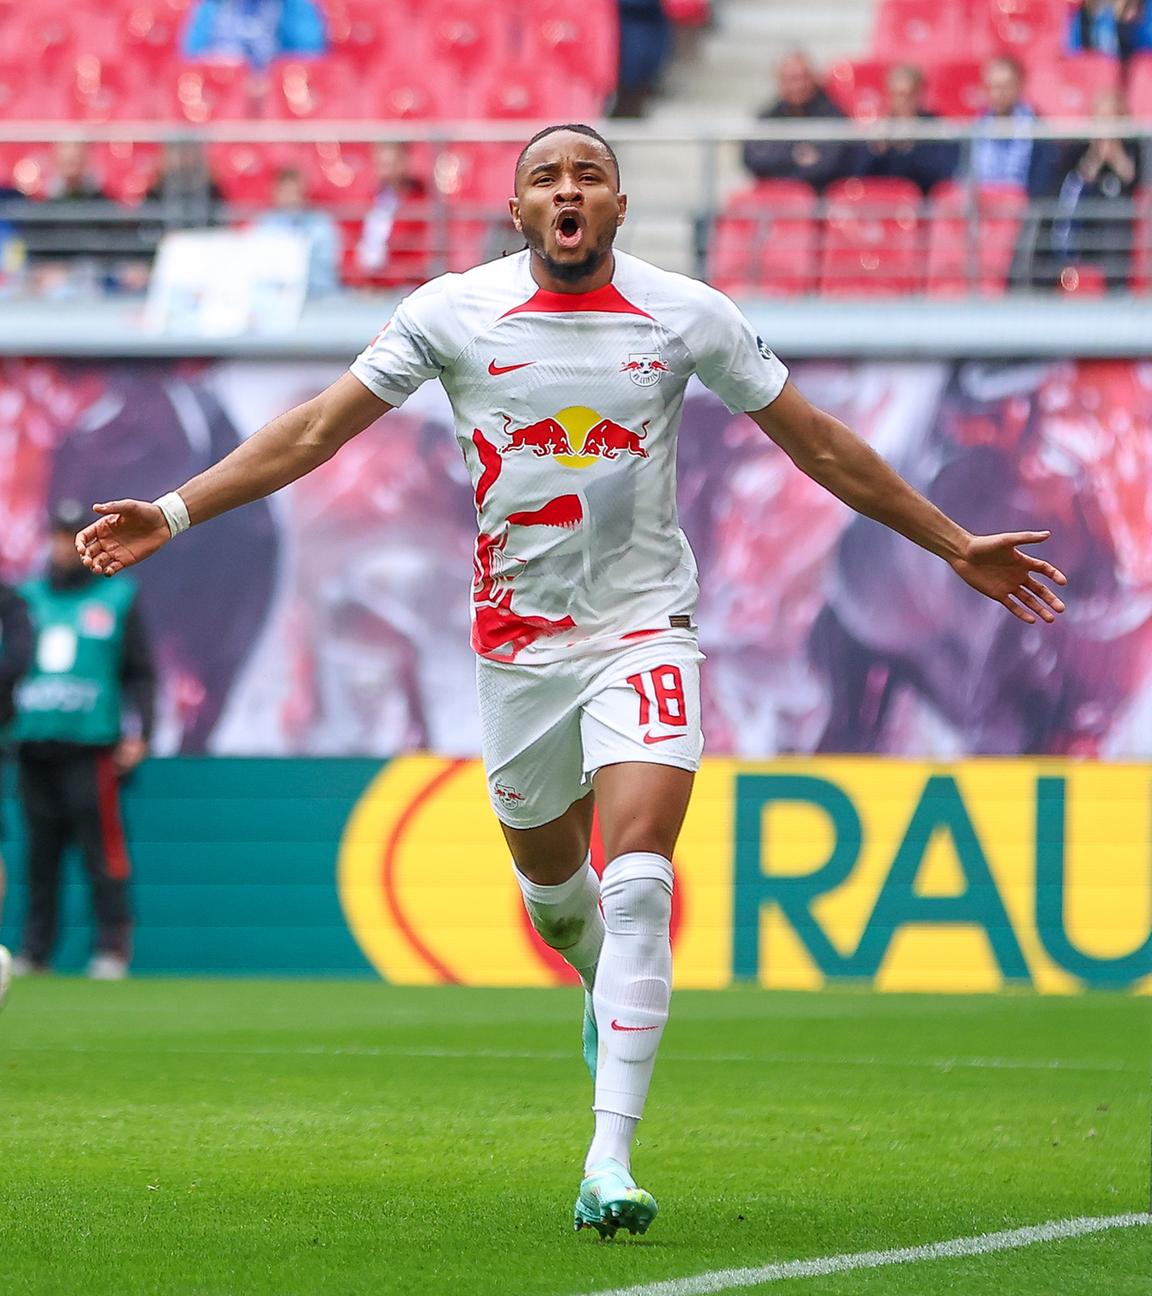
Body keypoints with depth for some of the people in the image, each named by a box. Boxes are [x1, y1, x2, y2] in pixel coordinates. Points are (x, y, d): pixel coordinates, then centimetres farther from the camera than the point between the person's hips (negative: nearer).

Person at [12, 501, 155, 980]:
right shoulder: (27, 598, 15)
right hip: (34, 746, 3)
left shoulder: (116, 599, 7)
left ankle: (112, 946, -6)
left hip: (91, 744, -3)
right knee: (40, 851, 4)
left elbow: (140, 672, 7)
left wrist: (139, 733, -2)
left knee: (100, 846, -9)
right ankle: (35, 950, 7)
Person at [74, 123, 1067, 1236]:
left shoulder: (687, 316, -2)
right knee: (549, 878, 14)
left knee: (637, 883, -18)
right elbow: (315, 431, 1)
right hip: (517, 636, 2)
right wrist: (174, 512, -6)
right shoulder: (451, 312, -3)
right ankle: (608, 990, 52)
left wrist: (954, 546, 11)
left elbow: (819, 445, 8)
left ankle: (610, 1162, -20)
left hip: (645, 630, -2)